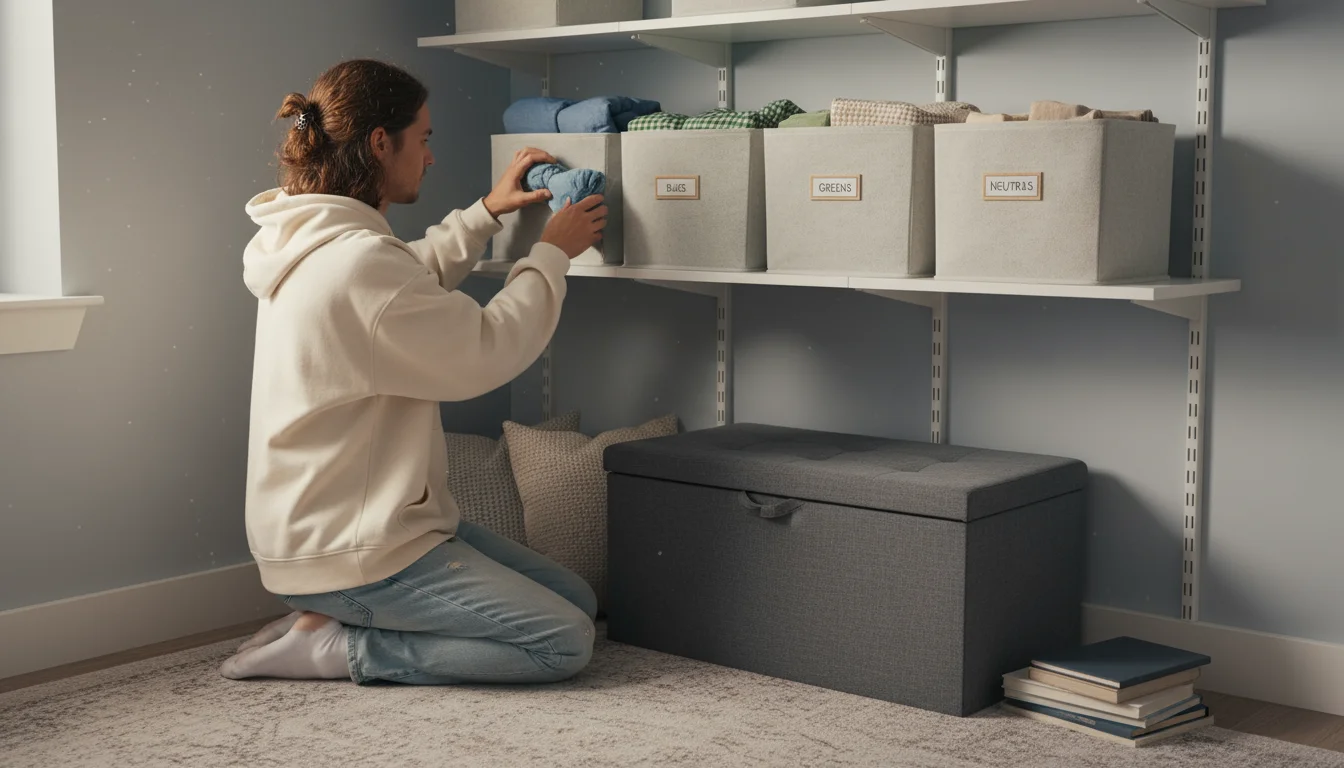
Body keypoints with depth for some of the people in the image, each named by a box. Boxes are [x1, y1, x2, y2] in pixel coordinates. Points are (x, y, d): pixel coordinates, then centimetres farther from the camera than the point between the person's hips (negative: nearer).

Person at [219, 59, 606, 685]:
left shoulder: (315, 242, 8)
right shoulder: (356, 262, -24)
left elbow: (415, 278, 29)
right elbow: (486, 352, -17)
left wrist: (488, 211, 24)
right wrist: (552, 252, -5)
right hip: (346, 555, -11)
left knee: (576, 601, 11)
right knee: (564, 643, -12)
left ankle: (336, 627, 9)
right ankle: (333, 647, -5)